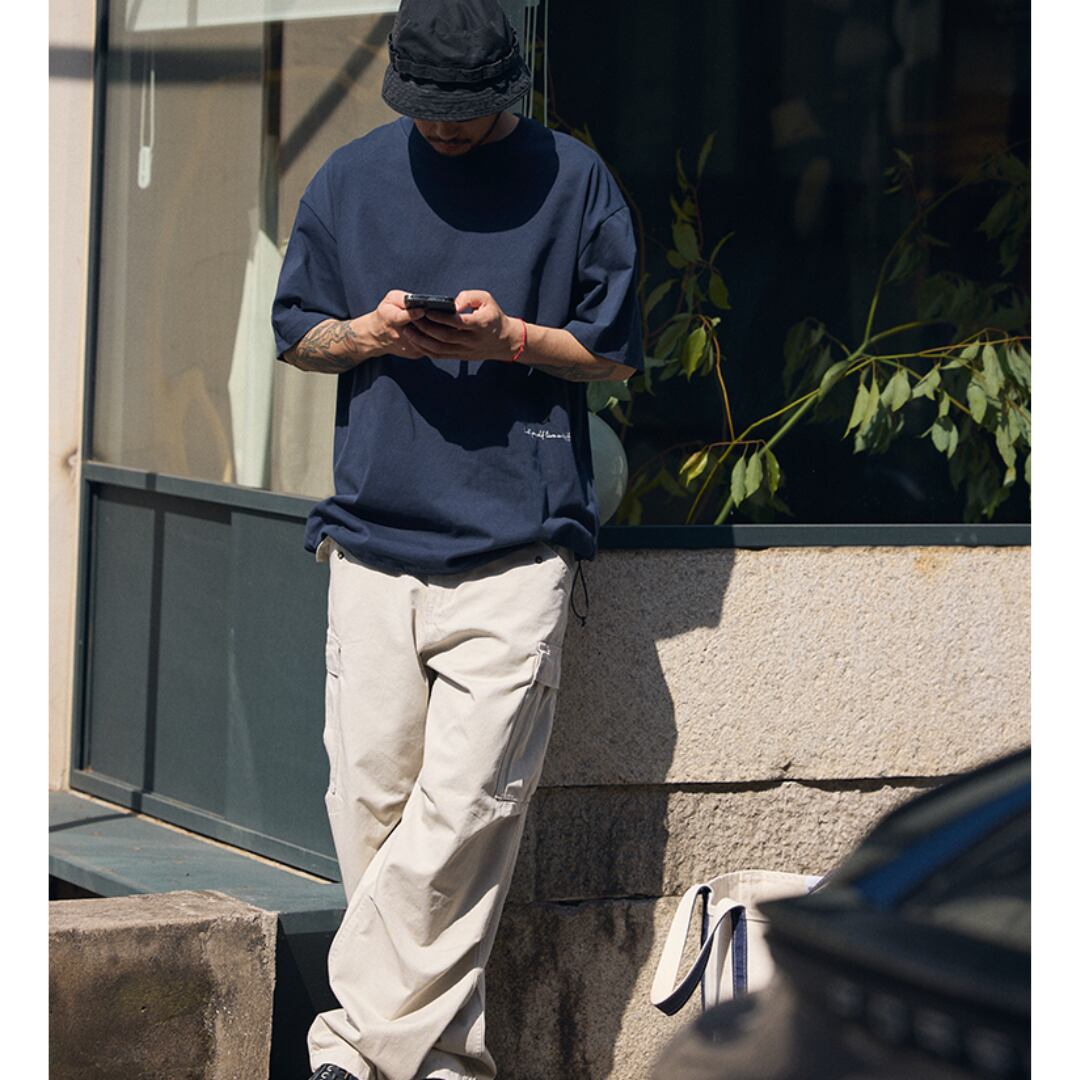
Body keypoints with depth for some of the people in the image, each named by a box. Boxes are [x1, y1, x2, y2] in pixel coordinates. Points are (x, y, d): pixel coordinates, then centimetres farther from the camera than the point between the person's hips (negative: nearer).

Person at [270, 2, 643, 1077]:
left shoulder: (573, 180, 5)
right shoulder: (350, 179, 12)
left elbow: (615, 351, 8)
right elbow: (296, 333, 19)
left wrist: (512, 337, -10)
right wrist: (370, 332, -3)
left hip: (515, 552, -3)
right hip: (371, 540, 3)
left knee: (464, 809, -11)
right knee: (370, 803, 0)